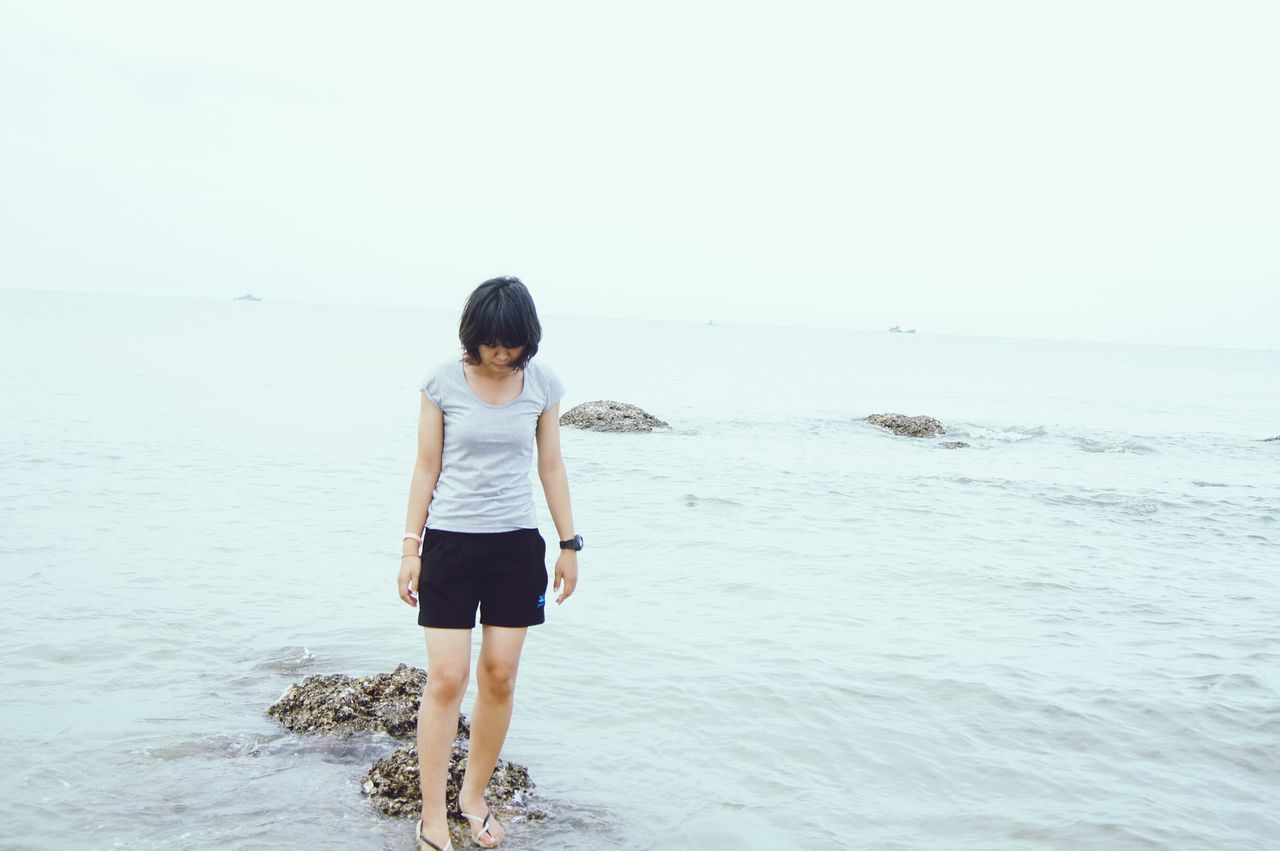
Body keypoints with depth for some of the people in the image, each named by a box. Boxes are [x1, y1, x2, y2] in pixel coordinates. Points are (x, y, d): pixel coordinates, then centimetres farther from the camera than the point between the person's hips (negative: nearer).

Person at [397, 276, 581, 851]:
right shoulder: (443, 383, -5)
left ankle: (473, 796, 23)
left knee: (500, 676, 6)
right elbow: (427, 468, -1)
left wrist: (569, 545, 8)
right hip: (450, 543, -2)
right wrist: (410, 548, -3)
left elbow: (551, 467, 8)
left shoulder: (543, 386, 1)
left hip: (517, 545, 3)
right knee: (447, 678, -6)